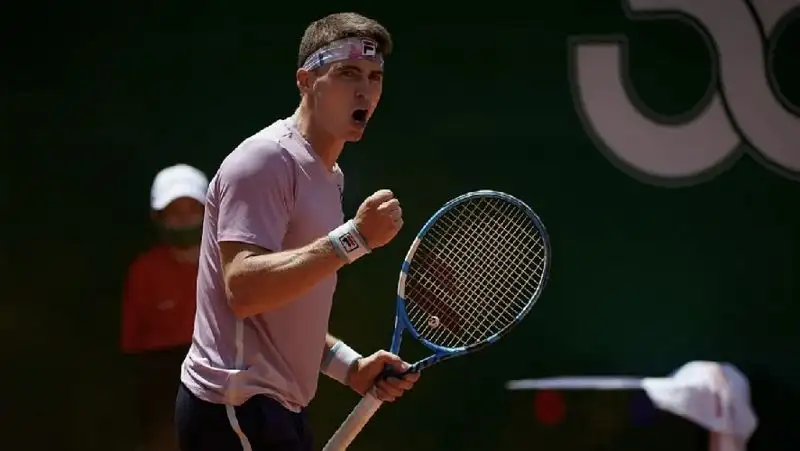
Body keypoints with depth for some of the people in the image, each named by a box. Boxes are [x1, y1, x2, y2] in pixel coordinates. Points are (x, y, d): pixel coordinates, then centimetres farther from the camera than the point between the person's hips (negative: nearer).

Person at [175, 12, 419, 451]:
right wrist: (354, 239, -27)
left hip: (276, 411, 10)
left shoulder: (326, 175, 18)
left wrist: (351, 367, 9)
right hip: (237, 410, -10)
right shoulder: (266, 159, -12)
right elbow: (244, 290, -24)